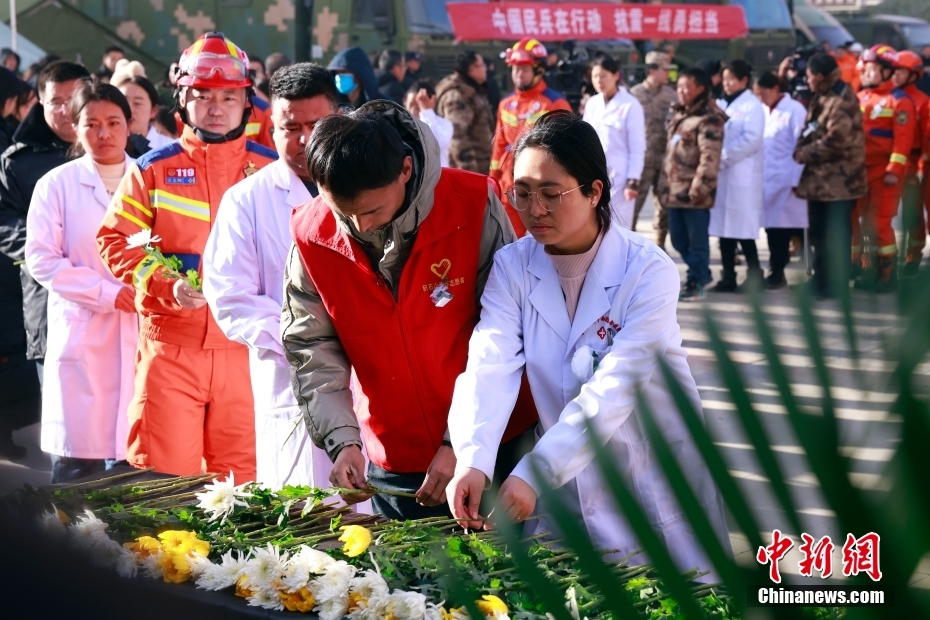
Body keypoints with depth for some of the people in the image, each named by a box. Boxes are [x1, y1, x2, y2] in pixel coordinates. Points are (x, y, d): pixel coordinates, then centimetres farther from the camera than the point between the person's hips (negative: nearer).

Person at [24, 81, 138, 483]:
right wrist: (109, 293, -11)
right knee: (77, 461, -3)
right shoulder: (56, 185, 4)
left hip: (142, 335, 2)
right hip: (82, 337, -2)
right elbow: (41, 259, -4)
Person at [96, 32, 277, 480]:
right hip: (170, 344, -1)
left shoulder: (270, 171, 6)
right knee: (163, 479, 0)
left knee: (243, 477, 6)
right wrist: (167, 286, -12)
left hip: (244, 344, 1)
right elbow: (114, 240, 2)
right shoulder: (153, 169, 4)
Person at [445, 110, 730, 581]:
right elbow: (489, 367, -18)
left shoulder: (649, 273, -16)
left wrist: (534, 474, -32)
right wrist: (473, 461, -34)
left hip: (653, 484, -3)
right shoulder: (512, 267, -4)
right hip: (563, 490, 3)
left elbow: (613, 390, -24)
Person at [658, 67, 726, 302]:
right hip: (674, 190, 9)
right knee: (678, 238, 15)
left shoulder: (709, 118, -13)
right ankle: (702, 273, 32)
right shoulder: (678, 114, 17)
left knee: (696, 239, 1)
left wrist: (699, 186, -22)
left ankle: (696, 284, 10)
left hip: (694, 192, -9)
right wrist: (664, 183, 20)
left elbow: (710, 157, -19)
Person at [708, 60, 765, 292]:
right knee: (723, 227, 6)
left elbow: (751, 139, -15)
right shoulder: (720, 105, 17)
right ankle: (728, 277, 11)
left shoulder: (752, 106, -5)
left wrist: (723, 157, -16)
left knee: (742, 227, -6)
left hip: (742, 176, -7)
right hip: (721, 175, 7)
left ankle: (754, 275, 2)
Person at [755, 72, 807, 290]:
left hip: (788, 180, -7)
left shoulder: (794, 110, -8)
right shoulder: (765, 112, 13)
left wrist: (798, 180, -14)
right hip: (768, 180, 7)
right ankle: (776, 272, 14)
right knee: (773, 226, 8)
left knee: (792, 227, -3)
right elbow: (761, 145, 14)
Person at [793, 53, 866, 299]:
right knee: (818, 232, 16)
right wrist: (801, 149, -2)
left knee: (837, 234, -2)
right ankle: (821, 280, 27)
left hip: (840, 179, -10)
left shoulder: (842, 102, -17)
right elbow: (809, 130, 18)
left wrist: (804, 154, -12)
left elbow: (835, 142, -23)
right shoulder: (821, 98, 13)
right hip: (820, 177, 10)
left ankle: (837, 285, 4)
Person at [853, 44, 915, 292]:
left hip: (885, 172, -7)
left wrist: (894, 170, -20)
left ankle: (888, 275, 3)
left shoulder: (899, 100, -8)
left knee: (880, 222, -6)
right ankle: (868, 271, 17)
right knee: (860, 220, 7)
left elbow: (903, 139, -14)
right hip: (860, 170, 7)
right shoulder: (860, 98, 12)